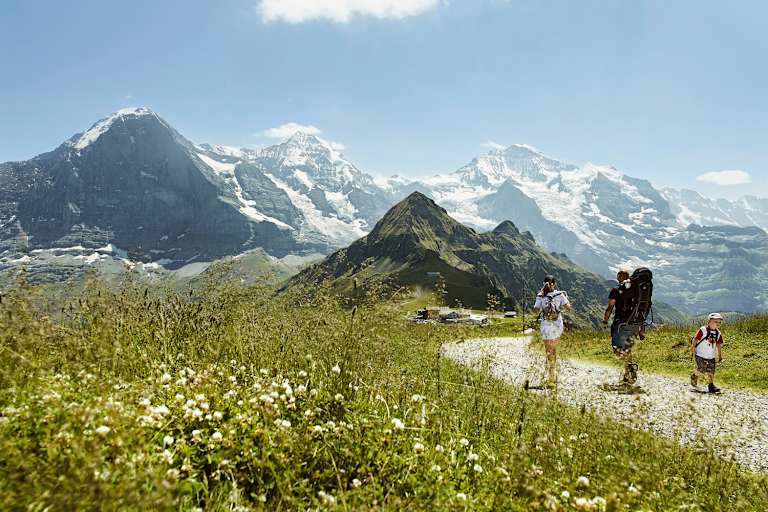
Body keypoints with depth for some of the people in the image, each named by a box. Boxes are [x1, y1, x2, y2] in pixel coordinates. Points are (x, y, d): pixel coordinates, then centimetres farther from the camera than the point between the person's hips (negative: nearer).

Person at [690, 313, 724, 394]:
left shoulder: (718, 333, 6)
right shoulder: (702, 330, -11)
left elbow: (719, 345, 13)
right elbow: (695, 339, -10)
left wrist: (720, 356, 13)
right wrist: (693, 348, -16)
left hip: (711, 356, 5)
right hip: (700, 354, -5)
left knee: (711, 371, 0)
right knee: (701, 369, -8)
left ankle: (711, 385, 7)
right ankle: (694, 376, 21)